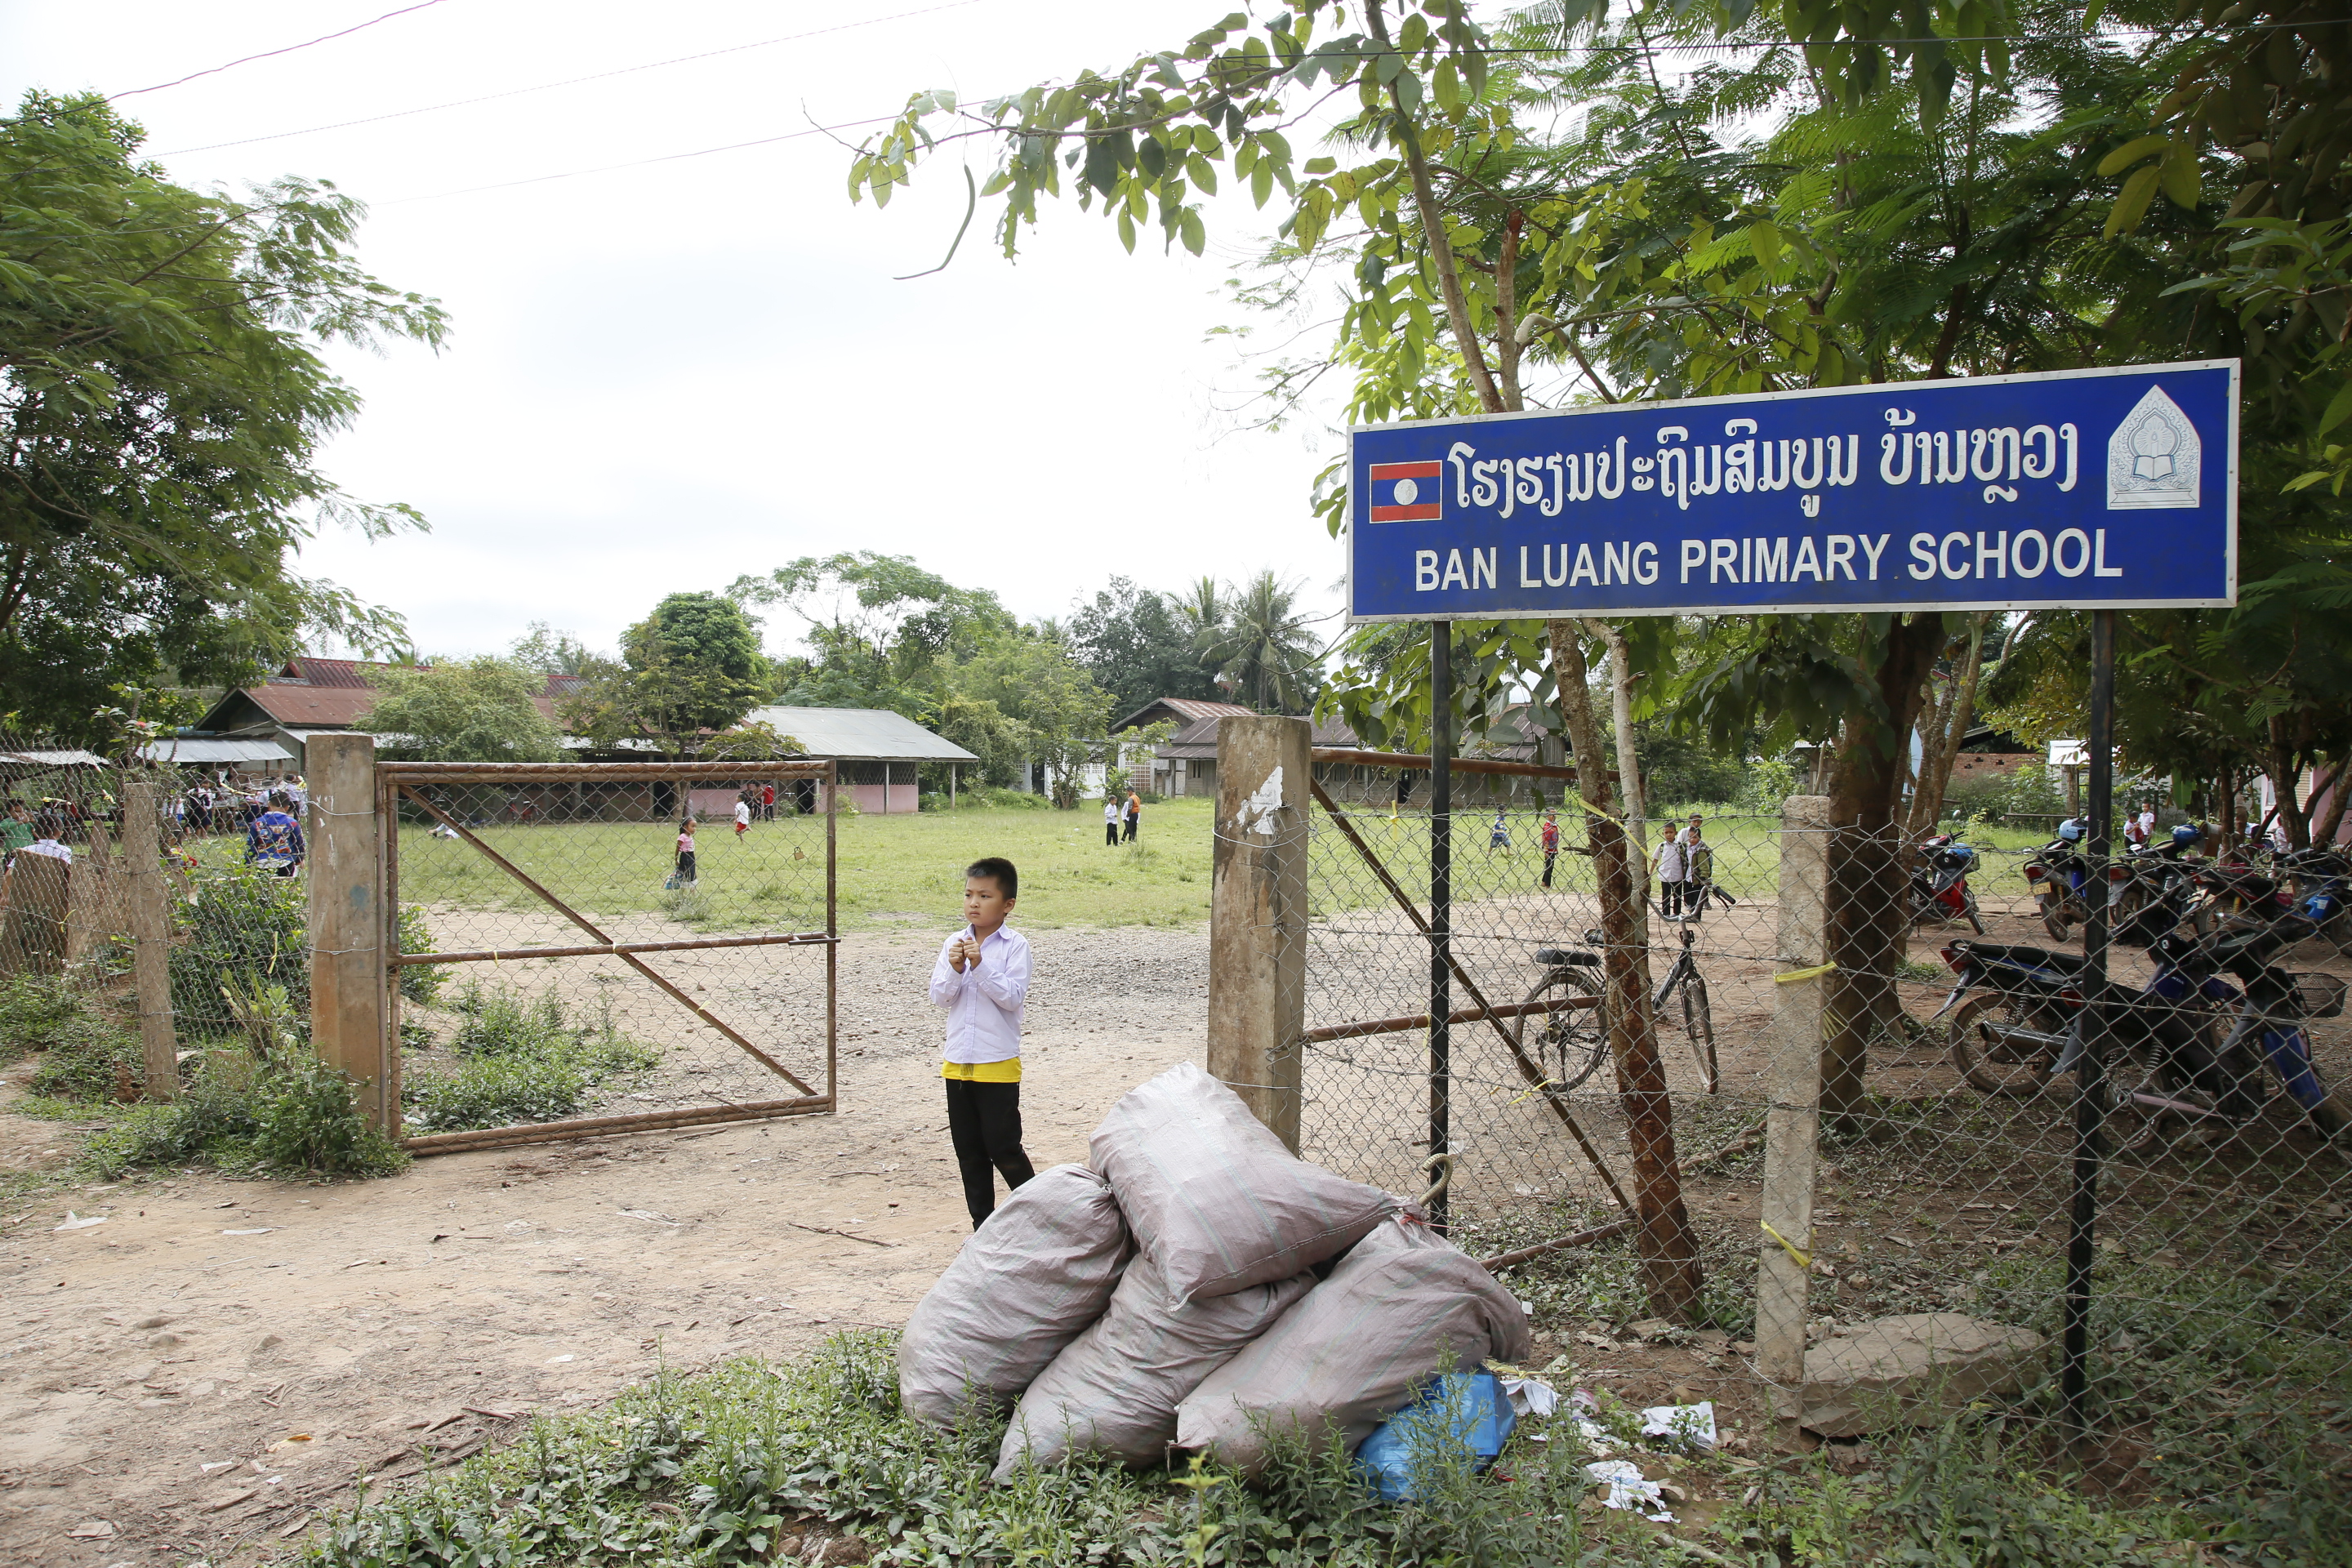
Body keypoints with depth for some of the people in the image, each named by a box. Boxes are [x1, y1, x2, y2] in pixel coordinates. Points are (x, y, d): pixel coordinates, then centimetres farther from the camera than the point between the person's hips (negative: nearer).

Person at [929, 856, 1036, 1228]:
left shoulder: (1015, 945, -8)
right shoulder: (954, 944, 5)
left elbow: (1013, 997, -16)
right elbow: (939, 997, 0)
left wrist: (980, 967, -23)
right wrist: (955, 970, -17)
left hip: (998, 1064, -5)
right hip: (957, 1062, 5)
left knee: (1003, 1148, -1)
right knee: (969, 1152, 12)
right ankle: (983, 1224, 24)